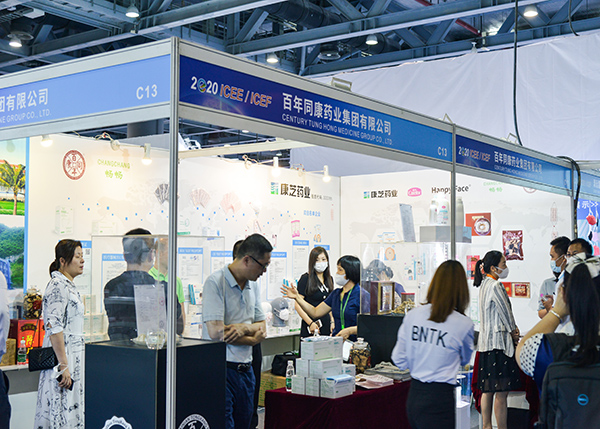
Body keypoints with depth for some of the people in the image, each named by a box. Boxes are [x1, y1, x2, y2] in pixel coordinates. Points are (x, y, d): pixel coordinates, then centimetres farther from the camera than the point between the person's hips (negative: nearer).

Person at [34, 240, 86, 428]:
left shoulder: (68, 285, 15)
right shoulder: (58, 286, -15)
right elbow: (54, 328, -22)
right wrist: (63, 365, -23)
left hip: (74, 355, 10)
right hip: (63, 355, -10)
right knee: (61, 411, -6)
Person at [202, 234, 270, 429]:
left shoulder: (252, 285, 12)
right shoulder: (215, 282, -13)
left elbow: (261, 328, 13)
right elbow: (215, 332, -20)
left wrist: (244, 328, -10)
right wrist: (251, 338, -5)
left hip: (246, 369, 7)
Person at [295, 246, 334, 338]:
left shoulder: (329, 279, 13)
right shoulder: (305, 279, -5)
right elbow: (298, 305, -10)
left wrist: (332, 322, 11)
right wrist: (310, 323, -16)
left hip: (326, 327, 5)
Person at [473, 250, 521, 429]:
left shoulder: (484, 284, 14)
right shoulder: (495, 286, -15)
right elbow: (505, 311, -10)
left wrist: (512, 328, 9)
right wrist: (513, 331, 5)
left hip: (486, 341, 10)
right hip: (499, 341, -10)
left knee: (487, 390, 13)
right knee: (501, 393, -7)